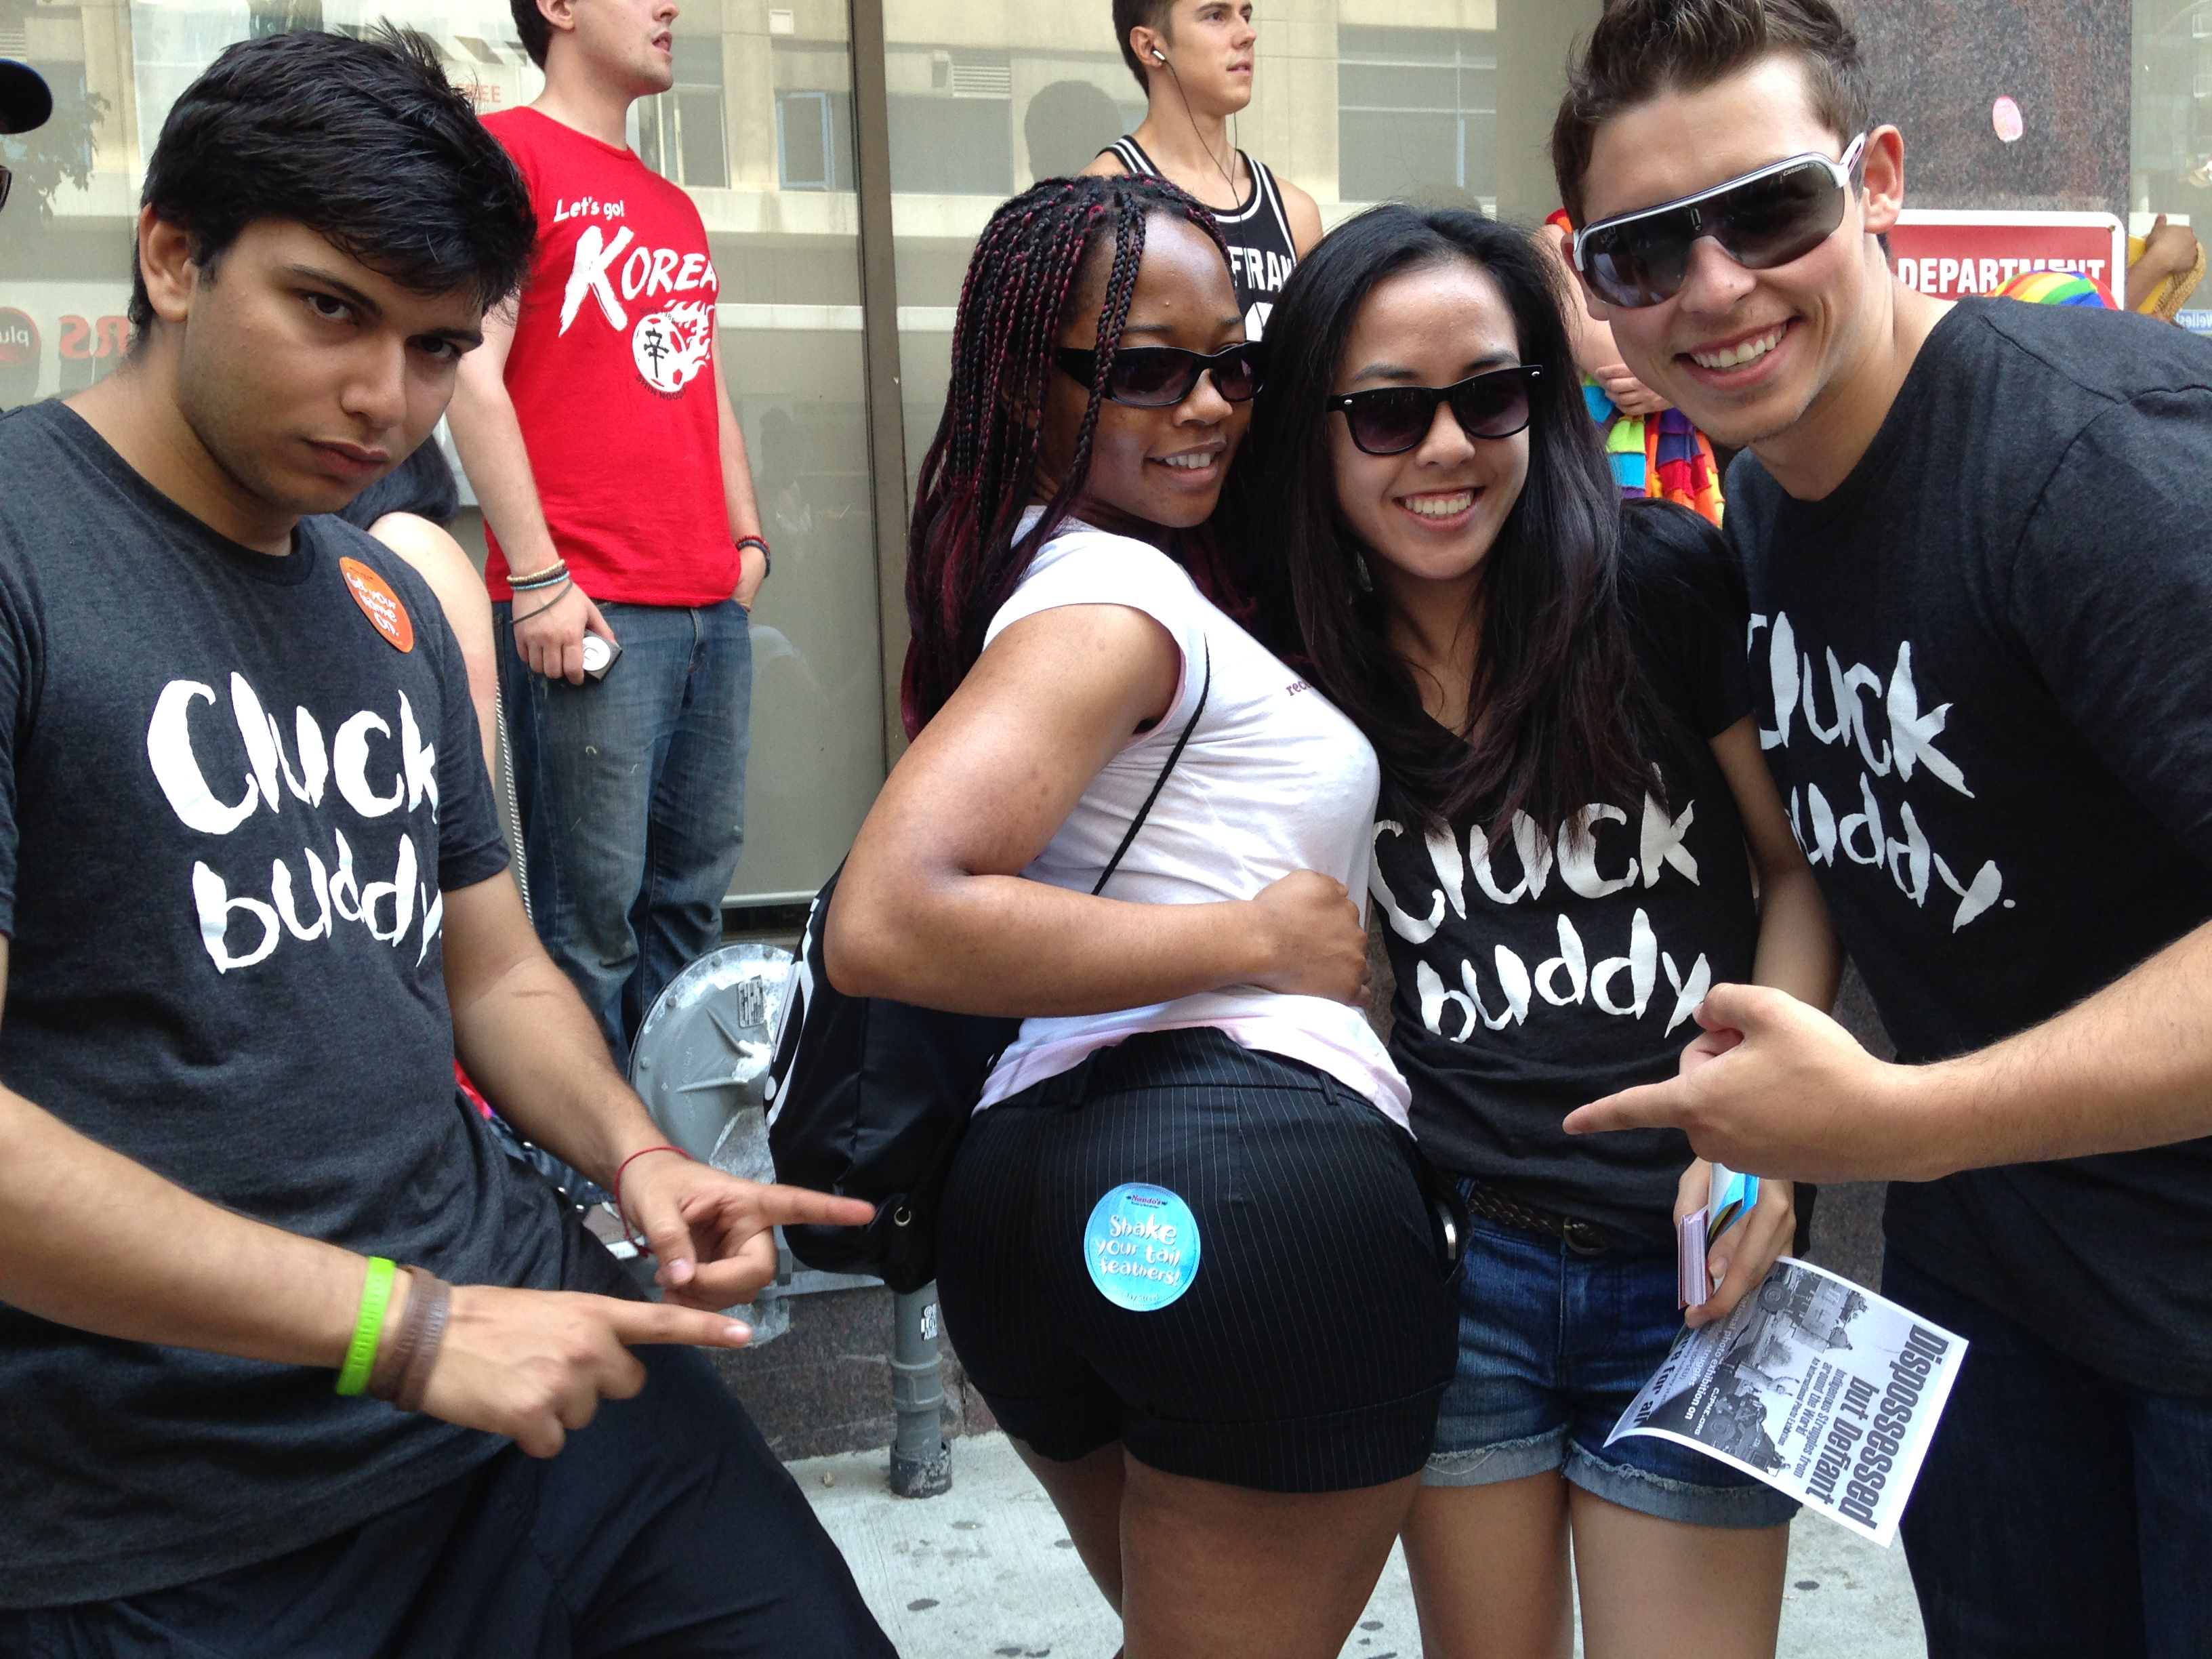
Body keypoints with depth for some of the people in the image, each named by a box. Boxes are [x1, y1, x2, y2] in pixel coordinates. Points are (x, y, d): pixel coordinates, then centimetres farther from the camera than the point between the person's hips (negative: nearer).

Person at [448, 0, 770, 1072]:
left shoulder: (673, 207, 22)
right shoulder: (511, 151, -1)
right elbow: (474, 372, -10)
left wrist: (746, 540, 16)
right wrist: (539, 577, -14)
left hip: (712, 608, 8)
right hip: (590, 612, -7)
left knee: (693, 891, 10)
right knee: (593, 912, -6)